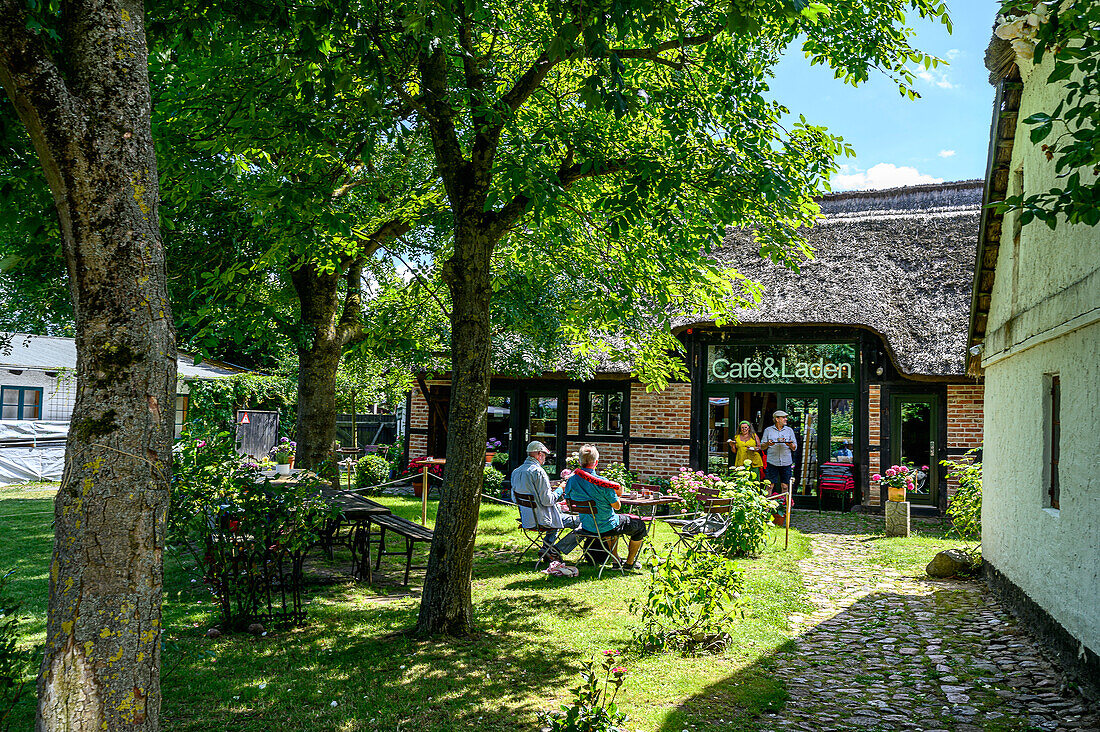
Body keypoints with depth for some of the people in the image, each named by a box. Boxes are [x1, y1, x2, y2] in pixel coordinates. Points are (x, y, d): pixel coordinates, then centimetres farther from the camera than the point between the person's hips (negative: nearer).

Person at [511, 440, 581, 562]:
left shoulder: (515, 472, 5)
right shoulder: (538, 471, -20)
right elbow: (547, 501, -22)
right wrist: (559, 490, -3)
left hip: (526, 520, 9)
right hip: (541, 519, -9)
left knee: (558, 509, 34)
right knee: (581, 522, -2)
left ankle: (546, 548, 24)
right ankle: (555, 550, 0)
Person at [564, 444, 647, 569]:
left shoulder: (571, 480, -9)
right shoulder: (601, 482, -26)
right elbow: (617, 506, -16)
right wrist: (616, 494, 3)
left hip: (586, 526, 7)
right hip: (605, 527, -6)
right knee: (640, 525, 17)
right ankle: (630, 562, 27)